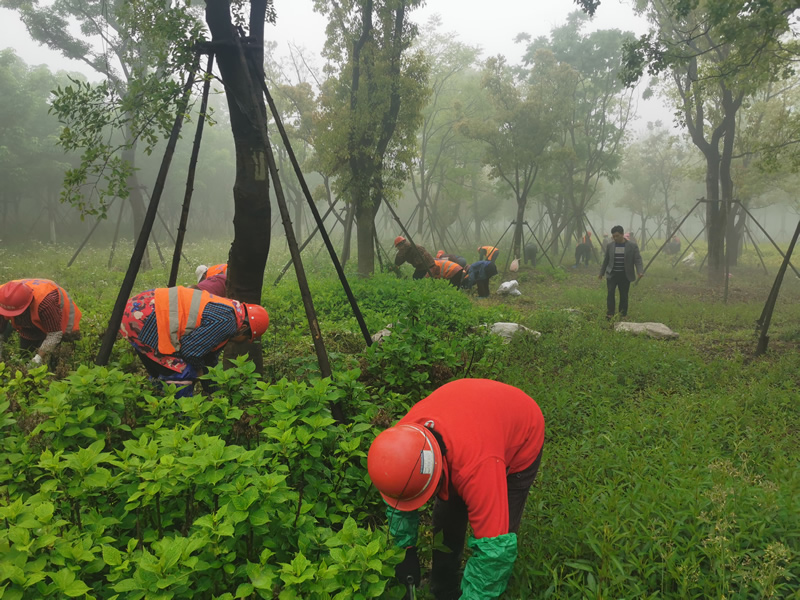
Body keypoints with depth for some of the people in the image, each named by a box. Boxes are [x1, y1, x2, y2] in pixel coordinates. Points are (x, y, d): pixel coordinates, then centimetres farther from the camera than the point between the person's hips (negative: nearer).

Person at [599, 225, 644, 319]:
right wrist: (601, 273, 18)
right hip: (612, 275, 1)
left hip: (625, 276, -1)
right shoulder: (610, 246, 5)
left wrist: (640, 272, -19)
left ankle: (623, 315, 14)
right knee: (610, 293, -11)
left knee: (624, 296, 4)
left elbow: (638, 259, -5)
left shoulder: (632, 246, -1)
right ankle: (609, 314, -8)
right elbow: (605, 260, 14)